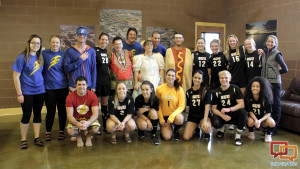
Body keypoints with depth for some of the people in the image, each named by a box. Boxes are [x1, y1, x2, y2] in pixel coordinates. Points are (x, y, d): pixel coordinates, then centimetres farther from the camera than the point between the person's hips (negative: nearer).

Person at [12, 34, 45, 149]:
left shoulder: (40, 57, 7)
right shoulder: (22, 57, -9)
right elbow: (16, 77, -10)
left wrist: (43, 87, 8)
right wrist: (19, 94, -12)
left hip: (40, 91, 5)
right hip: (27, 92, -5)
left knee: (38, 114, 10)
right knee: (26, 115, 2)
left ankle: (37, 138, 20)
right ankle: (23, 140, 17)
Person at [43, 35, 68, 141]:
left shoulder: (63, 54, 5)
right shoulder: (44, 54, 2)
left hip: (62, 86, 1)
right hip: (49, 87, -1)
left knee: (62, 109, 7)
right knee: (50, 110, 3)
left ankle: (61, 131, 20)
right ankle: (48, 132, 20)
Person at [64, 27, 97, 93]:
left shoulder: (91, 51, 6)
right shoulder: (69, 51, 3)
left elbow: (94, 69, 6)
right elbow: (66, 69, -3)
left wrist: (93, 86, 2)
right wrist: (80, 60, -11)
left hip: (88, 85, 1)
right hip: (74, 86, -1)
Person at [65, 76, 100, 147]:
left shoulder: (92, 95, -14)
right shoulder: (70, 97, -14)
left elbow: (95, 114, -19)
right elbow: (69, 115, -17)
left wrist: (88, 123, -40)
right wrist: (77, 124, -39)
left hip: (89, 118, 0)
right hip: (76, 119, 0)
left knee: (95, 129, -31)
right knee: (70, 131, -30)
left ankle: (88, 136, 8)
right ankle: (78, 137, 9)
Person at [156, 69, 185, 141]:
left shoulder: (179, 89, -8)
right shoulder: (159, 89, -6)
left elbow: (182, 106, -8)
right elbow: (158, 105, 1)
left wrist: (172, 116, -21)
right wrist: (161, 119, -4)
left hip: (175, 114, 0)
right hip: (164, 115, 0)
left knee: (179, 119, -36)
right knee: (167, 137, -17)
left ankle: (176, 130, 1)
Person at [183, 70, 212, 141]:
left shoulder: (206, 90, -9)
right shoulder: (189, 92, 4)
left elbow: (207, 106, -17)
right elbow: (188, 107, 10)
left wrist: (205, 120, -25)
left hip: (203, 115, -3)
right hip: (192, 116, 3)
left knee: (206, 128, -37)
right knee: (186, 137, -13)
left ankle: (206, 133, 3)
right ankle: (196, 127, 20)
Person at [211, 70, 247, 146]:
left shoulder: (235, 89, -5)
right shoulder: (216, 92, 0)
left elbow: (242, 104, -14)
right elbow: (213, 108, -2)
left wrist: (229, 109, -29)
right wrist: (222, 115, -21)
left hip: (234, 115, -1)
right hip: (221, 115, 1)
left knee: (242, 112, -33)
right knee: (215, 123, -32)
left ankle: (238, 135, -14)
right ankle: (222, 127, 9)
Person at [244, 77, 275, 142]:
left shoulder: (265, 98, -20)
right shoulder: (248, 97, -17)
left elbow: (268, 113, -18)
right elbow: (250, 111, -12)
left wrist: (260, 120, -36)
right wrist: (255, 120, -32)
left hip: (263, 117, 0)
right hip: (253, 116, 1)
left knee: (271, 123, -33)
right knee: (250, 122, -35)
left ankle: (268, 134, 2)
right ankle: (251, 132, 2)